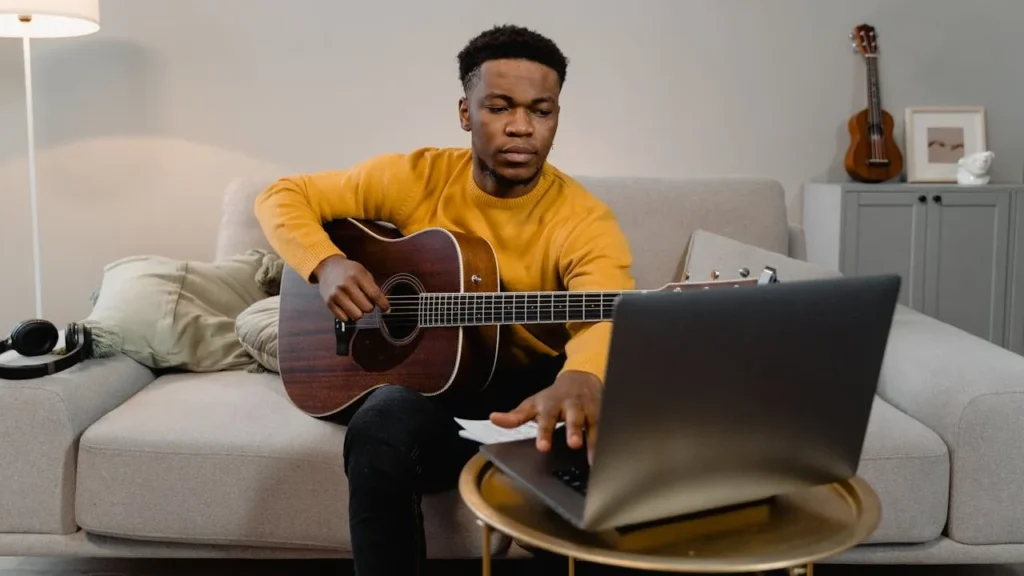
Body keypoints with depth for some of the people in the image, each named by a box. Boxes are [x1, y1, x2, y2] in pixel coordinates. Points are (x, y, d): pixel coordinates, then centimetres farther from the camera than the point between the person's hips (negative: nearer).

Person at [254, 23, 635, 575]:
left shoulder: (584, 219, -14)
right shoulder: (416, 178, -6)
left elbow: (608, 316, -35)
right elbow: (283, 197, 2)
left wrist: (579, 382, -59)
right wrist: (326, 263, -20)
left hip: (533, 388, 0)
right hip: (426, 376, 1)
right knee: (379, 430, -34)